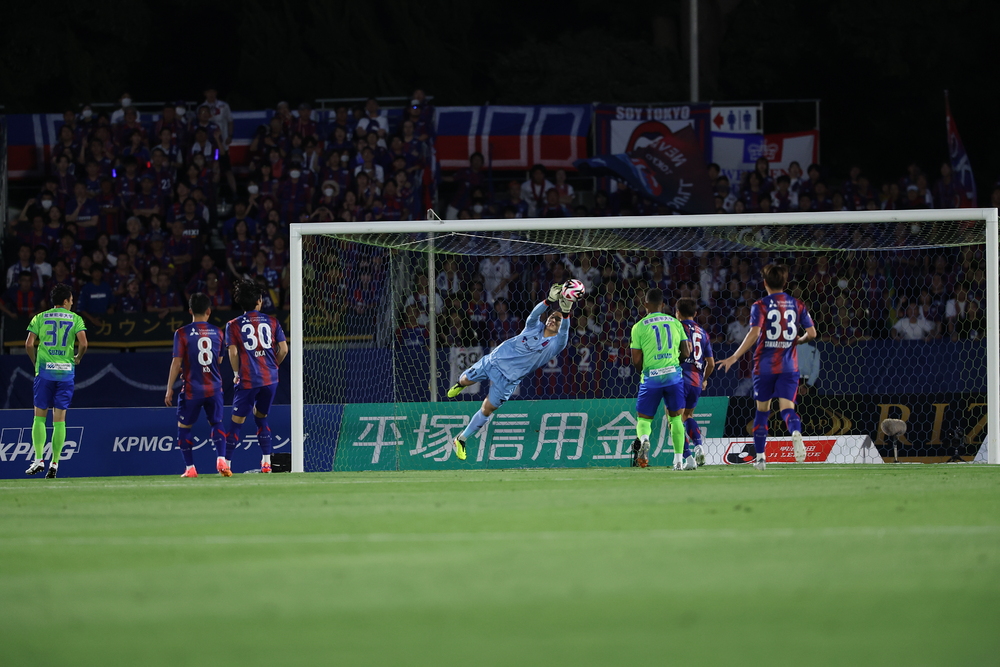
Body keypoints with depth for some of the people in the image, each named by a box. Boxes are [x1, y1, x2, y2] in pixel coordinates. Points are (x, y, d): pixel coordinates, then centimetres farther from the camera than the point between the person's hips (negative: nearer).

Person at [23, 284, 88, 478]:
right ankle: (54, 464, 1)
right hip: (66, 371, 0)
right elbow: (83, 343, -8)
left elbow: (29, 344, -2)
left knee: (40, 417, 4)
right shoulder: (75, 319, 5)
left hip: (44, 370, 0)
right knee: (59, 419, 3)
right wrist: (77, 359, 11)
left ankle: (39, 459, -10)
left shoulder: (40, 318, 7)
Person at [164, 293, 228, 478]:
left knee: (183, 427, 11)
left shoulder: (182, 333, -8)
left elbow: (177, 363, -10)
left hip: (191, 389, -3)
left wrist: (169, 389, -5)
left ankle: (190, 468, 6)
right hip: (214, 387, 3)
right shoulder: (217, 332, 3)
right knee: (216, 423, 17)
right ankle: (221, 460, -4)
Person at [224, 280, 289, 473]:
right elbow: (283, 349, 1)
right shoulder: (272, 322, 4)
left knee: (236, 421, 2)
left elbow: (233, 353, -8)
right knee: (261, 418, 18)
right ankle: (266, 462, 12)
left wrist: (236, 374, 6)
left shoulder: (233, 325, -2)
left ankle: (226, 464, 1)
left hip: (247, 380, -3)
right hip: (270, 378, 3)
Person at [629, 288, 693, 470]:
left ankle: (643, 438, -24)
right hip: (673, 374, 2)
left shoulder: (639, 327, -1)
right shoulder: (675, 323, 6)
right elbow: (686, 353, 6)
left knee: (643, 419, 9)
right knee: (676, 417, 9)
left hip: (651, 376, -2)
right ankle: (679, 459, 3)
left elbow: (636, 360, -2)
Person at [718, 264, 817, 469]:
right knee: (787, 407, -5)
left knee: (762, 410, 13)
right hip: (789, 366, 1)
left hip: (765, 365, -1)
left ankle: (760, 457, 16)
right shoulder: (797, 305, 5)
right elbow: (811, 333, 2)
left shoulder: (760, 306, -4)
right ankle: (796, 433, -39)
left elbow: (754, 333, -17)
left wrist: (734, 357, -15)